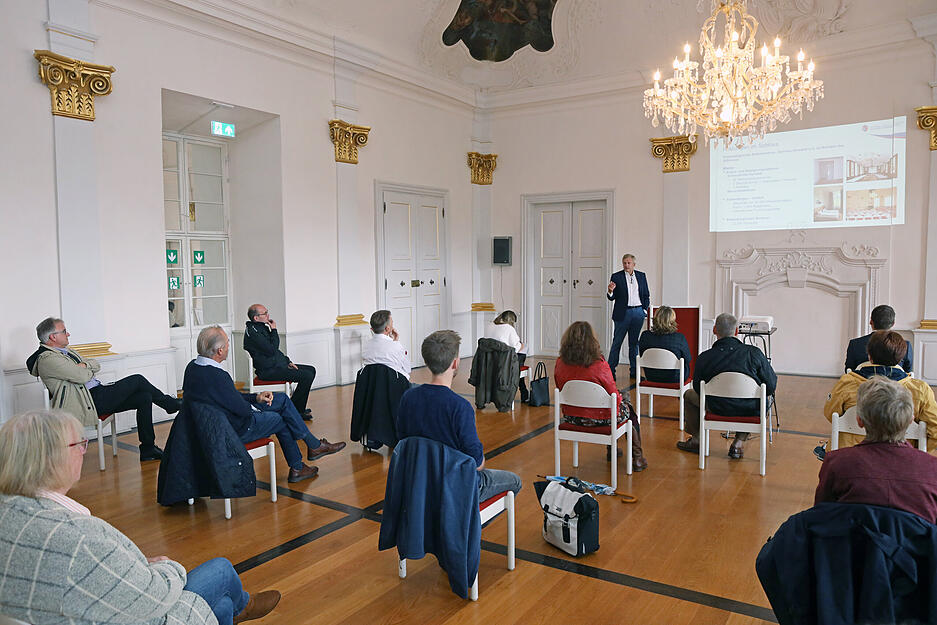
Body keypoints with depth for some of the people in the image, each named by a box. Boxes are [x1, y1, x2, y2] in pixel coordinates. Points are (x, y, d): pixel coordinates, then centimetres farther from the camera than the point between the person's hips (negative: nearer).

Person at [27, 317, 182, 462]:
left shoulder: (65, 351, 20)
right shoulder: (47, 359, -12)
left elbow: (96, 365, 17)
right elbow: (83, 377, -19)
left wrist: (85, 365, -4)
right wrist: (88, 369, 3)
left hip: (98, 393, 10)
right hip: (89, 403, -10)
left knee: (144, 397, -5)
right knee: (137, 380, -13)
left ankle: (148, 449, -3)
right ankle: (171, 404, 11)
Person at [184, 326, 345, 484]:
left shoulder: (193, 366, -3)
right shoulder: (216, 376, -33)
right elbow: (241, 409, -23)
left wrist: (255, 398, 2)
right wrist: (253, 407, -1)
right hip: (235, 431, -9)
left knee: (282, 399, 14)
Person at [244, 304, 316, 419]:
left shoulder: (262, 327, 15)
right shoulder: (253, 331, -17)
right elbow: (272, 351, -23)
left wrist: (287, 361, 13)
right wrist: (274, 331, -13)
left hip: (278, 364, 11)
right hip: (268, 371, -11)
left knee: (311, 370, 8)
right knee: (307, 376, -20)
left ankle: (299, 409, 9)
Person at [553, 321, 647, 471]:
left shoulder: (560, 364, -11)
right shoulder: (599, 365, -25)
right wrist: (620, 395, 9)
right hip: (598, 418, -5)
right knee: (628, 409, 26)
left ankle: (611, 450, 49)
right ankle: (637, 457, 34)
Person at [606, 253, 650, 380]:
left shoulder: (641, 276, 9)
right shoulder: (616, 277, 0)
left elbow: (646, 295, 15)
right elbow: (612, 298, -1)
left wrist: (645, 309, 5)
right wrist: (610, 291, -22)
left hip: (638, 312, 3)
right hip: (623, 313, -3)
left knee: (634, 343, 9)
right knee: (617, 342, -1)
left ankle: (634, 371, 16)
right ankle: (611, 370, 5)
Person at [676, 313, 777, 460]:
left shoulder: (704, 358, -12)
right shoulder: (754, 353, -12)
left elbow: (698, 389, 1)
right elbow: (771, 384, -5)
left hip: (718, 409, 0)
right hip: (751, 410, 0)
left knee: (689, 394, 27)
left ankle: (696, 440, 34)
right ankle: (739, 442, 26)